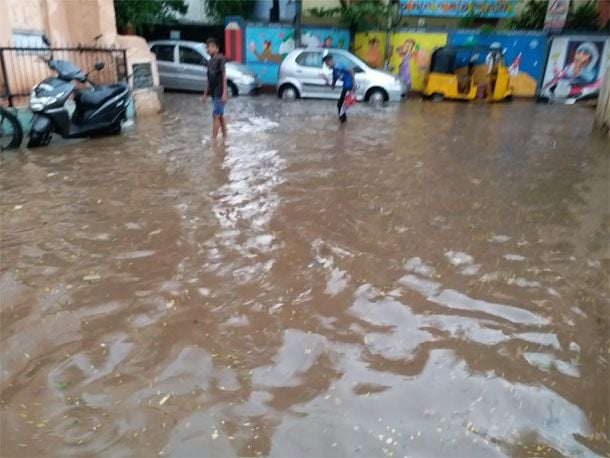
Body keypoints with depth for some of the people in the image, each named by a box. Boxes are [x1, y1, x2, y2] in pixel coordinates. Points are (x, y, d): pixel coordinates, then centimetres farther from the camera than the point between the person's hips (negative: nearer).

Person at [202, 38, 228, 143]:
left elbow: (224, 76, -16)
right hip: (214, 93, 8)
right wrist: (206, 93, 19)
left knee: (216, 115, -9)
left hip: (220, 93, -8)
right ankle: (224, 136, 22)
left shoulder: (220, 59, -12)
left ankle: (213, 139, -7)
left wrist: (224, 93, -22)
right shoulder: (210, 62, 12)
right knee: (220, 115, 14)